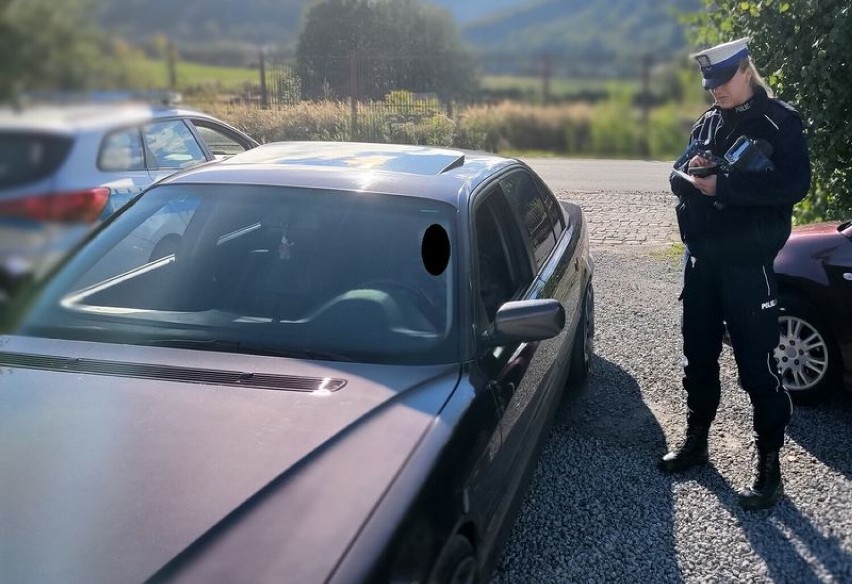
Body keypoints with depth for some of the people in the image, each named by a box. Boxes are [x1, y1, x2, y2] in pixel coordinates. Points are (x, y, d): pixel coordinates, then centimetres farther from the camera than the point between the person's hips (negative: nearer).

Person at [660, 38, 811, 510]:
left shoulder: (779, 121, -6)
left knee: (757, 365, -2)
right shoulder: (707, 123, 13)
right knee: (698, 356, 15)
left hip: (747, 263, -6)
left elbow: (794, 185, -18)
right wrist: (690, 173, -13)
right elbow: (677, 177, 11)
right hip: (700, 257, 7)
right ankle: (696, 441, 32)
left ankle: (769, 467, 9)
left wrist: (722, 184, -22)